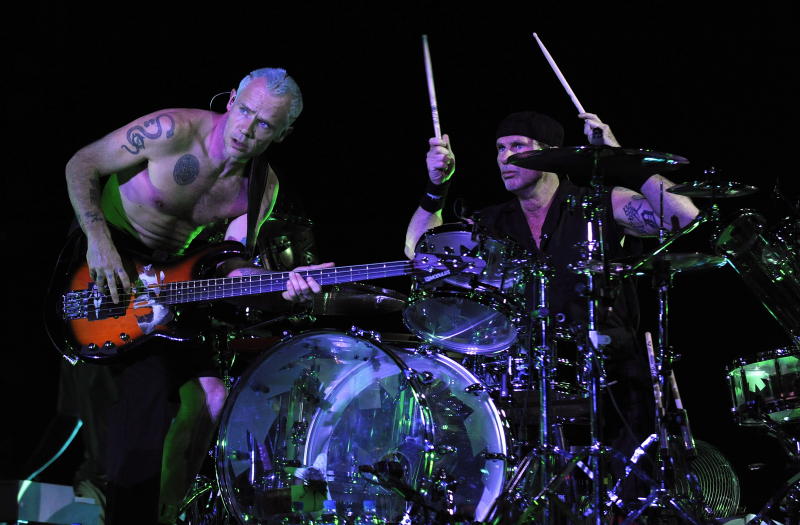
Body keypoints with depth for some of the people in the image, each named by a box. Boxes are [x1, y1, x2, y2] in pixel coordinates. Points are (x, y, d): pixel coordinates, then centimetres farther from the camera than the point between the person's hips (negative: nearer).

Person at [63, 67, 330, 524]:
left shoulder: (262, 187, -4)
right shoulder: (175, 131, -21)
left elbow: (232, 265, -9)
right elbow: (82, 165, -13)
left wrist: (284, 283, -29)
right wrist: (98, 238, -26)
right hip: (103, 263, -6)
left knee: (211, 396, -3)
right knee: (149, 380, -25)